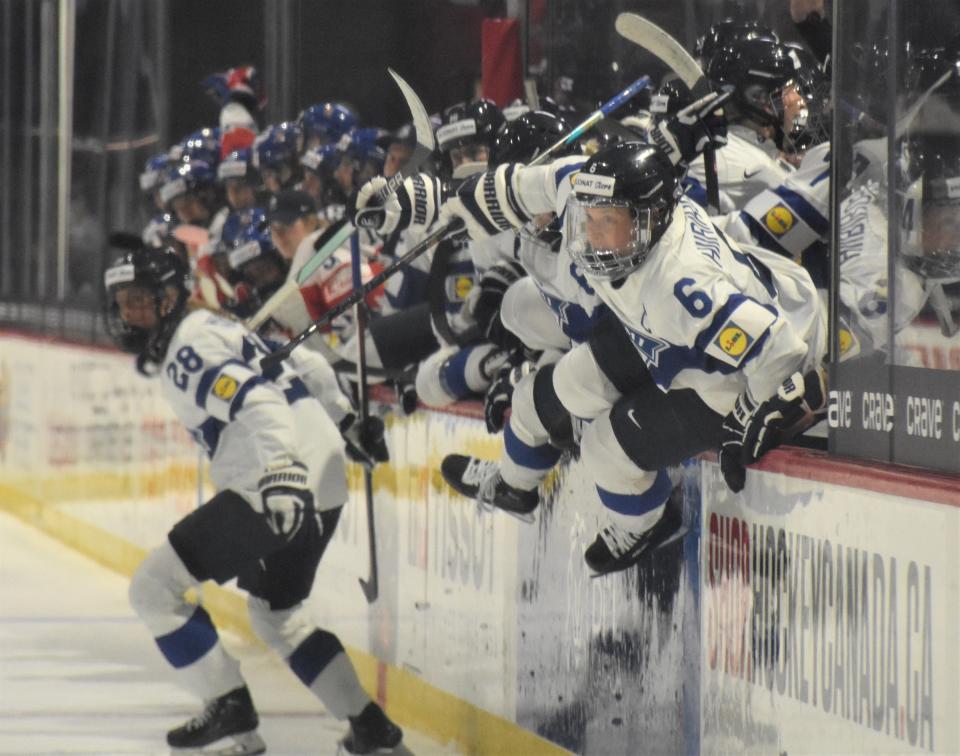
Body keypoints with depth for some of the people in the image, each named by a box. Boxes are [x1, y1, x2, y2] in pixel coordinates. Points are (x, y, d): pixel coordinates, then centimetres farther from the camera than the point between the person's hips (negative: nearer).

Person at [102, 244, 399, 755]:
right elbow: (306, 366, 27)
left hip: (277, 492, -11)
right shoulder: (214, 330, 20)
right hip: (320, 488, 11)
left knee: (155, 588, -8)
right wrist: (344, 422, 35)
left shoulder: (189, 348, -11)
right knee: (276, 612, 28)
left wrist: (281, 469, -37)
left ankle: (230, 710, -4)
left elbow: (256, 401, -25)